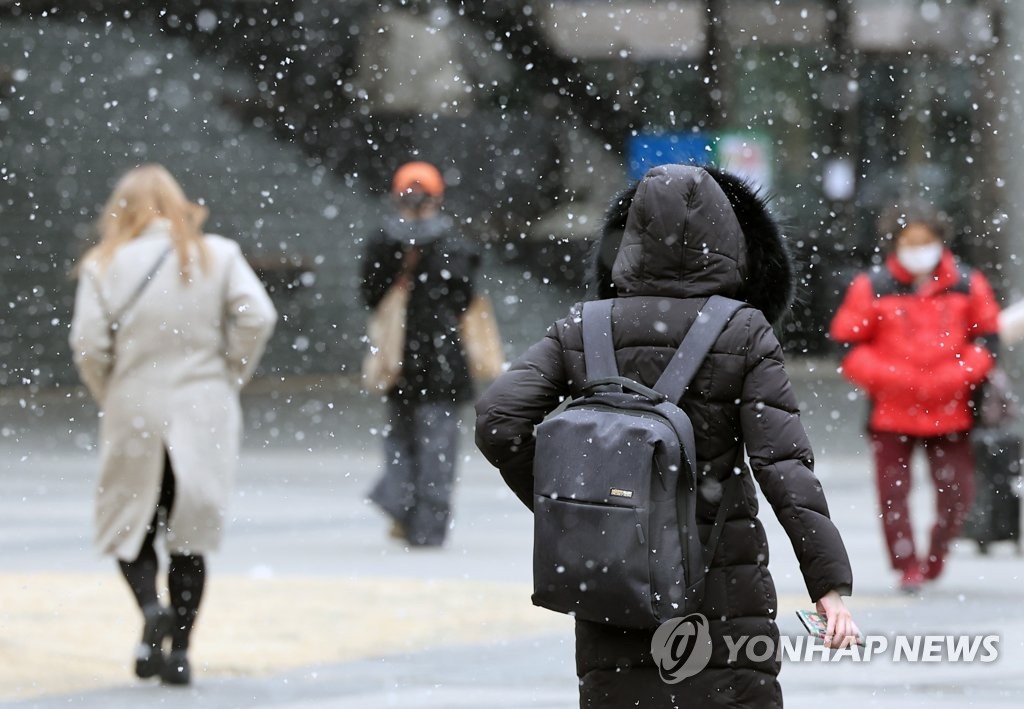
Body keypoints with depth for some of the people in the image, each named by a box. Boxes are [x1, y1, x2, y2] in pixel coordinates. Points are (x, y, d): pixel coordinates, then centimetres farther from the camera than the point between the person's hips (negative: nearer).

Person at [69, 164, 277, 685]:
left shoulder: (106, 265, -1)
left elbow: (88, 344, -7)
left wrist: (109, 397, 8)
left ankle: (152, 608, -16)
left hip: (134, 413, -1)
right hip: (204, 414, 1)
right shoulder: (218, 256, 3)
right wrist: (229, 377, 5)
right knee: (190, 534, 9)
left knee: (127, 527, 11)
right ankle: (179, 650, 4)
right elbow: (257, 317, -7)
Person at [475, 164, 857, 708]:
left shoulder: (581, 332, 1)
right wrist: (831, 584, -14)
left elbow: (499, 419, -9)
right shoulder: (743, 336, -6)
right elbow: (783, 463, -13)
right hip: (721, 584, -3)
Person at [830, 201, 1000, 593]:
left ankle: (935, 559, 21)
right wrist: (889, 377, -12)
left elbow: (986, 340, 9)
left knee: (956, 492, 0)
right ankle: (907, 567, 8)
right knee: (893, 491, -2)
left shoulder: (968, 285, 3)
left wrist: (955, 376, -7)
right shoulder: (872, 288, -2)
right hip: (891, 413, -1)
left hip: (949, 410, 1)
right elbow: (849, 344, 1)